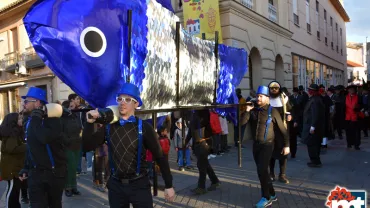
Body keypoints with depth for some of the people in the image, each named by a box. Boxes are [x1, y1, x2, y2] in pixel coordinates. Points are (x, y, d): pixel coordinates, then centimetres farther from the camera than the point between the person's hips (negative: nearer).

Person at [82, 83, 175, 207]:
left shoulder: (144, 127, -10)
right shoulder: (108, 127, 0)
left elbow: (160, 157, -7)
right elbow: (87, 147, -3)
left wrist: (168, 185, -6)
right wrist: (90, 123, -16)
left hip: (139, 185, -3)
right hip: (115, 185, 3)